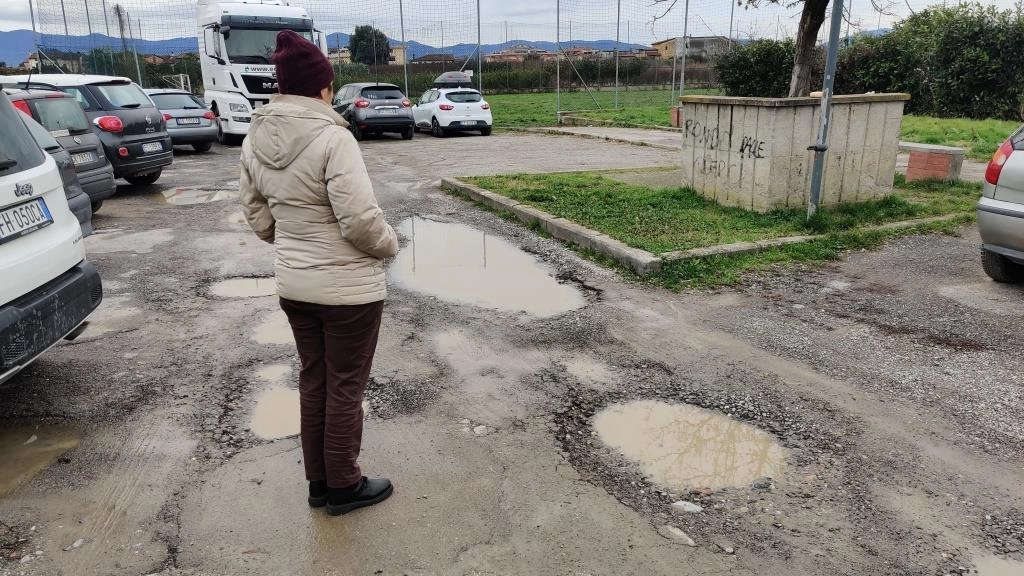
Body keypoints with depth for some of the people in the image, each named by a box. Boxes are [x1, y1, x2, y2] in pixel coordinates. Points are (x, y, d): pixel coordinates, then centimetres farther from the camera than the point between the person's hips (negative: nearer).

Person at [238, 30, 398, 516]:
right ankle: (344, 487, 26)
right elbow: (361, 220, -24)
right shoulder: (332, 138, -21)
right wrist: (389, 245, -4)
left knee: (313, 382, 19)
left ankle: (319, 483, 33)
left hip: (293, 284, 7)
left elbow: (256, 216, 10)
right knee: (344, 390, 9)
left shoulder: (256, 140, 2)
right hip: (348, 288, -7)